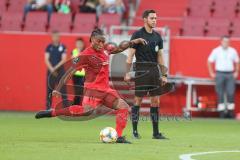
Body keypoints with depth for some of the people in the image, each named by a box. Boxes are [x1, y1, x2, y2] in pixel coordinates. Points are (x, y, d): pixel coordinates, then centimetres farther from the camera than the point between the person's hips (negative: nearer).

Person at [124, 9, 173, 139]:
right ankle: (134, 131, 6)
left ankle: (156, 132, 8)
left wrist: (164, 75, 12)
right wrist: (127, 72, -12)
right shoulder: (138, 35, -4)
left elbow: (160, 57, 16)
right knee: (138, 100, -2)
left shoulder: (157, 36, 12)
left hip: (154, 70, 5)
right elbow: (131, 55, -5)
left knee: (155, 101, 4)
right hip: (141, 70, -5)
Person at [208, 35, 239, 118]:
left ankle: (230, 111, 0)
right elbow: (209, 62, 7)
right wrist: (211, 73, 3)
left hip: (230, 74, 2)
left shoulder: (233, 51, 8)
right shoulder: (216, 51, 1)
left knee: (231, 93, -6)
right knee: (220, 93, -3)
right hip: (219, 74, -2)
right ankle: (221, 111, 1)